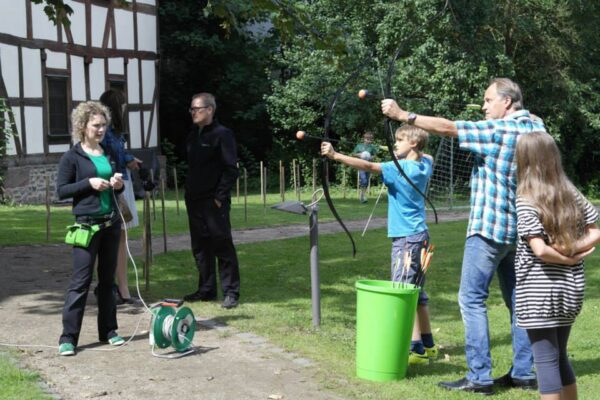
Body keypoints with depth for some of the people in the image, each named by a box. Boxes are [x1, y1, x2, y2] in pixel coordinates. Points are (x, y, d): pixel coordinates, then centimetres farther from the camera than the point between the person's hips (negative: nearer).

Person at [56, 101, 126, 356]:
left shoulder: (109, 155, 11)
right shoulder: (72, 157, -5)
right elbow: (61, 191, -7)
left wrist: (118, 186, -1)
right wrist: (89, 183, -18)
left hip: (111, 223, 6)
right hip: (87, 225, -6)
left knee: (108, 279, 11)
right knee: (80, 281, -6)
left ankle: (108, 330, 19)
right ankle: (68, 337, -2)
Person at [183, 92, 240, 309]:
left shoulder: (222, 134, -9)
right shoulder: (193, 135, 15)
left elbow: (230, 169, -13)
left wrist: (220, 196, -16)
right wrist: (189, 192, 13)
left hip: (214, 201, -8)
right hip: (194, 200, 8)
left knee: (222, 246, -4)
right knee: (200, 247, 11)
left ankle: (231, 292, 2)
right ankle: (206, 289, 21)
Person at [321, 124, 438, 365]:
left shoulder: (400, 169, -15)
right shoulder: (425, 164, 9)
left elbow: (368, 166, -26)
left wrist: (335, 155, -31)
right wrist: (408, 155, 20)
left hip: (406, 238, -9)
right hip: (419, 236, 9)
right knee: (416, 294, 16)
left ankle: (416, 349, -8)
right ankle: (427, 346, 23)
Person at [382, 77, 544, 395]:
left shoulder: (498, 129, -13)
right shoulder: (536, 127, 10)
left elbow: (447, 128, -16)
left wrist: (402, 115, -13)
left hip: (490, 227, -9)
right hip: (520, 228, 9)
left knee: (471, 299, -5)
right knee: (518, 299, 12)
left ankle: (479, 377, -6)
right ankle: (524, 372, 17)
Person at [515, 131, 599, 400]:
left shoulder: (526, 201, -13)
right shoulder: (572, 194, 4)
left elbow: (540, 250, -22)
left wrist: (568, 259, -7)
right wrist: (574, 250, -4)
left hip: (538, 293, -6)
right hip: (571, 290, 6)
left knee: (545, 360, 0)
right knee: (560, 357, 20)